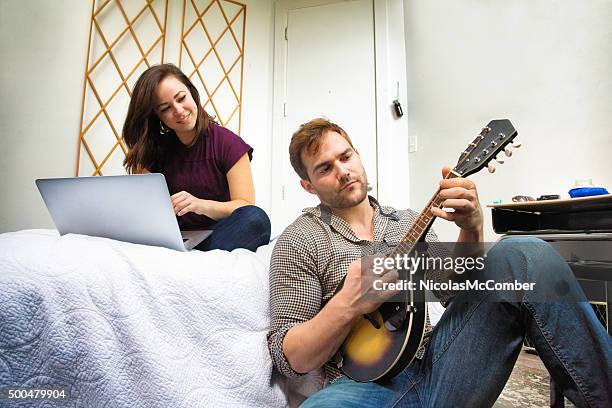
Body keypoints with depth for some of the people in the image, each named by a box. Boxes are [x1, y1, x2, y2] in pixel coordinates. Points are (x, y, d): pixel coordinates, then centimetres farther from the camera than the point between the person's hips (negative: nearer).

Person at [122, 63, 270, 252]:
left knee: (257, 218, -34)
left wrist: (201, 205, -26)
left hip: (218, 236, -1)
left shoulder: (229, 144, -4)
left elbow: (246, 207, -8)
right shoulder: (155, 149, 8)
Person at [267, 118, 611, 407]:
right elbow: (289, 359, -4)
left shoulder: (408, 222, 14)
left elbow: (455, 290, 6)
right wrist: (348, 305, -22)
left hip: (439, 366, 4)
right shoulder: (299, 241, 0)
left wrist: (471, 231, -12)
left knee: (524, 256, -17)